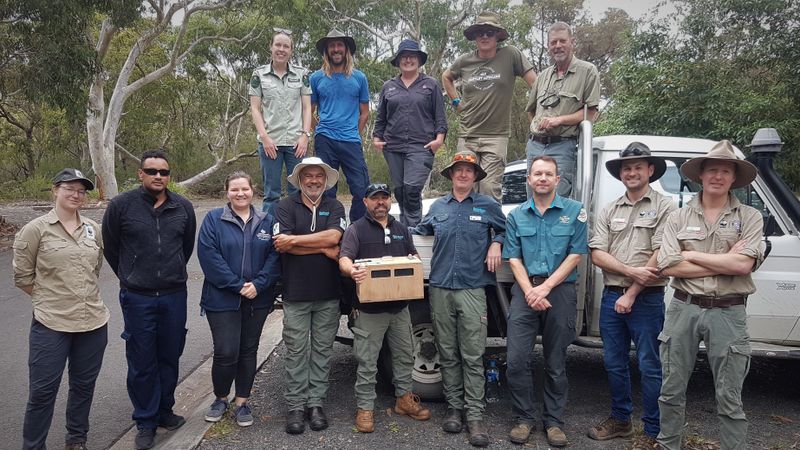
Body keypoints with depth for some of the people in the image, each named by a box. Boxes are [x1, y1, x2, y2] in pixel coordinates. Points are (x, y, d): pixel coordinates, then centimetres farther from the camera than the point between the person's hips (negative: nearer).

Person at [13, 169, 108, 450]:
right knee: (42, 390, 4)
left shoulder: (93, 229, 5)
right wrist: (51, 298, 4)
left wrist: (82, 295, 13)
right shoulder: (36, 229, -6)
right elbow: (22, 277, -1)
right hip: (51, 324, -4)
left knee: (84, 385, 16)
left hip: (94, 322, 4)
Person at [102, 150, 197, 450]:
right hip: (137, 298, -2)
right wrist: (129, 277, 13)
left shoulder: (183, 208, 0)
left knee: (170, 357, 13)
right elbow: (110, 248, 5)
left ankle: (164, 410, 32)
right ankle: (146, 422, 22)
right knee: (141, 363, 6)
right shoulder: (121, 205, -8)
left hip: (174, 296, 3)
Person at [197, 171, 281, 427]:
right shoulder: (214, 219, -2)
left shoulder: (266, 221, 6)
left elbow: (275, 255, -1)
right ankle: (220, 398, 21)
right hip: (222, 299, -3)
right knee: (226, 353, -5)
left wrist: (258, 284, -15)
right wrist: (237, 286, -16)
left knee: (248, 351, 11)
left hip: (258, 299, 3)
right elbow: (209, 256, -11)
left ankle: (242, 402, 25)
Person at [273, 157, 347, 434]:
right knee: (296, 352, 5)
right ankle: (296, 406, 15)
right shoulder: (286, 207, 1)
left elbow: (333, 236, -13)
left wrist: (294, 239, -14)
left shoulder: (334, 207, 6)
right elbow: (281, 244, -12)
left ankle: (316, 403, 20)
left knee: (322, 351, 8)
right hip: (296, 294, -1)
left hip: (329, 294, 2)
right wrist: (324, 249, -11)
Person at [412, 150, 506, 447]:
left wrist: (496, 243, 1)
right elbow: (421, 230, 29)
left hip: (472, 289, -3)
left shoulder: (488, 206, 7)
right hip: (440, 289, 3)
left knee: (473, 356, -5)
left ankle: (475, 415, 1)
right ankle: (454, 407, 19)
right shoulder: (438, 207, 14)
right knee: (447, 354, 8)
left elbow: (504, 229, 20)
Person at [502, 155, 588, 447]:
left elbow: (576, 255, -3)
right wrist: (530, 291, -10)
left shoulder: (575, 211, 2)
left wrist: (546, 287, -11)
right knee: (516, 359, -4)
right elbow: (514, 259, 4)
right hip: (525, 290, 1)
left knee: (556, 363, 8)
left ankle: (554, 421, 22)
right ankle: (523, 418, 13)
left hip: (561, 291, -1)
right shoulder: (516, 215, 8)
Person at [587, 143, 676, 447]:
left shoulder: (664, 207, -3)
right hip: (611, 297, 5)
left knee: (649, 367, 2)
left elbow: (660, 256, -11)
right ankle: (620, 420, 29)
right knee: (614, 363, 13)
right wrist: (631, 271, -14)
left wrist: (631, 294, -13)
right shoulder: (609, 211, 10)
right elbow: (597, 254, 1)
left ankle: (653, 432, 15)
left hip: (646, 299, -5)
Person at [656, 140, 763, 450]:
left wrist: (691, 255, -9)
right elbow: (668, 267, -9)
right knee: (672, 390, 13)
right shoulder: (678, 218, 4)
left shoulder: (749, 217, 2)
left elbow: (744, 265, -14)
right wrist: (725, 261, -10)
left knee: (729, 399, 7)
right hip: (684, 309, 2)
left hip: (728, 313, -1)